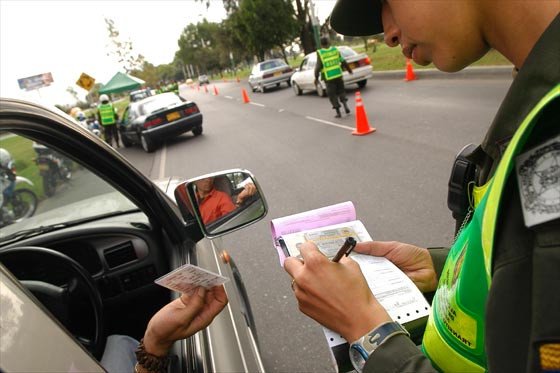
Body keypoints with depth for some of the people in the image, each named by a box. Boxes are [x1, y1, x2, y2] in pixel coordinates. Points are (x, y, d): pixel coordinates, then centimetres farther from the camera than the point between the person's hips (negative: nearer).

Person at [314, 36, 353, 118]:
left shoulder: (320, 53, -9)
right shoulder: (335, 49, 0)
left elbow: (318, 66, -11)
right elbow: (343, 61, 5)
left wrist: (316, 78, -3)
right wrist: (349, 69, 19)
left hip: (328, 77, -3)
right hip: (338, 75, 3)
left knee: (332, 94, 8)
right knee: (341, 91, 21)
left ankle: (338, 112, 7)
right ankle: (345, 105, 2)